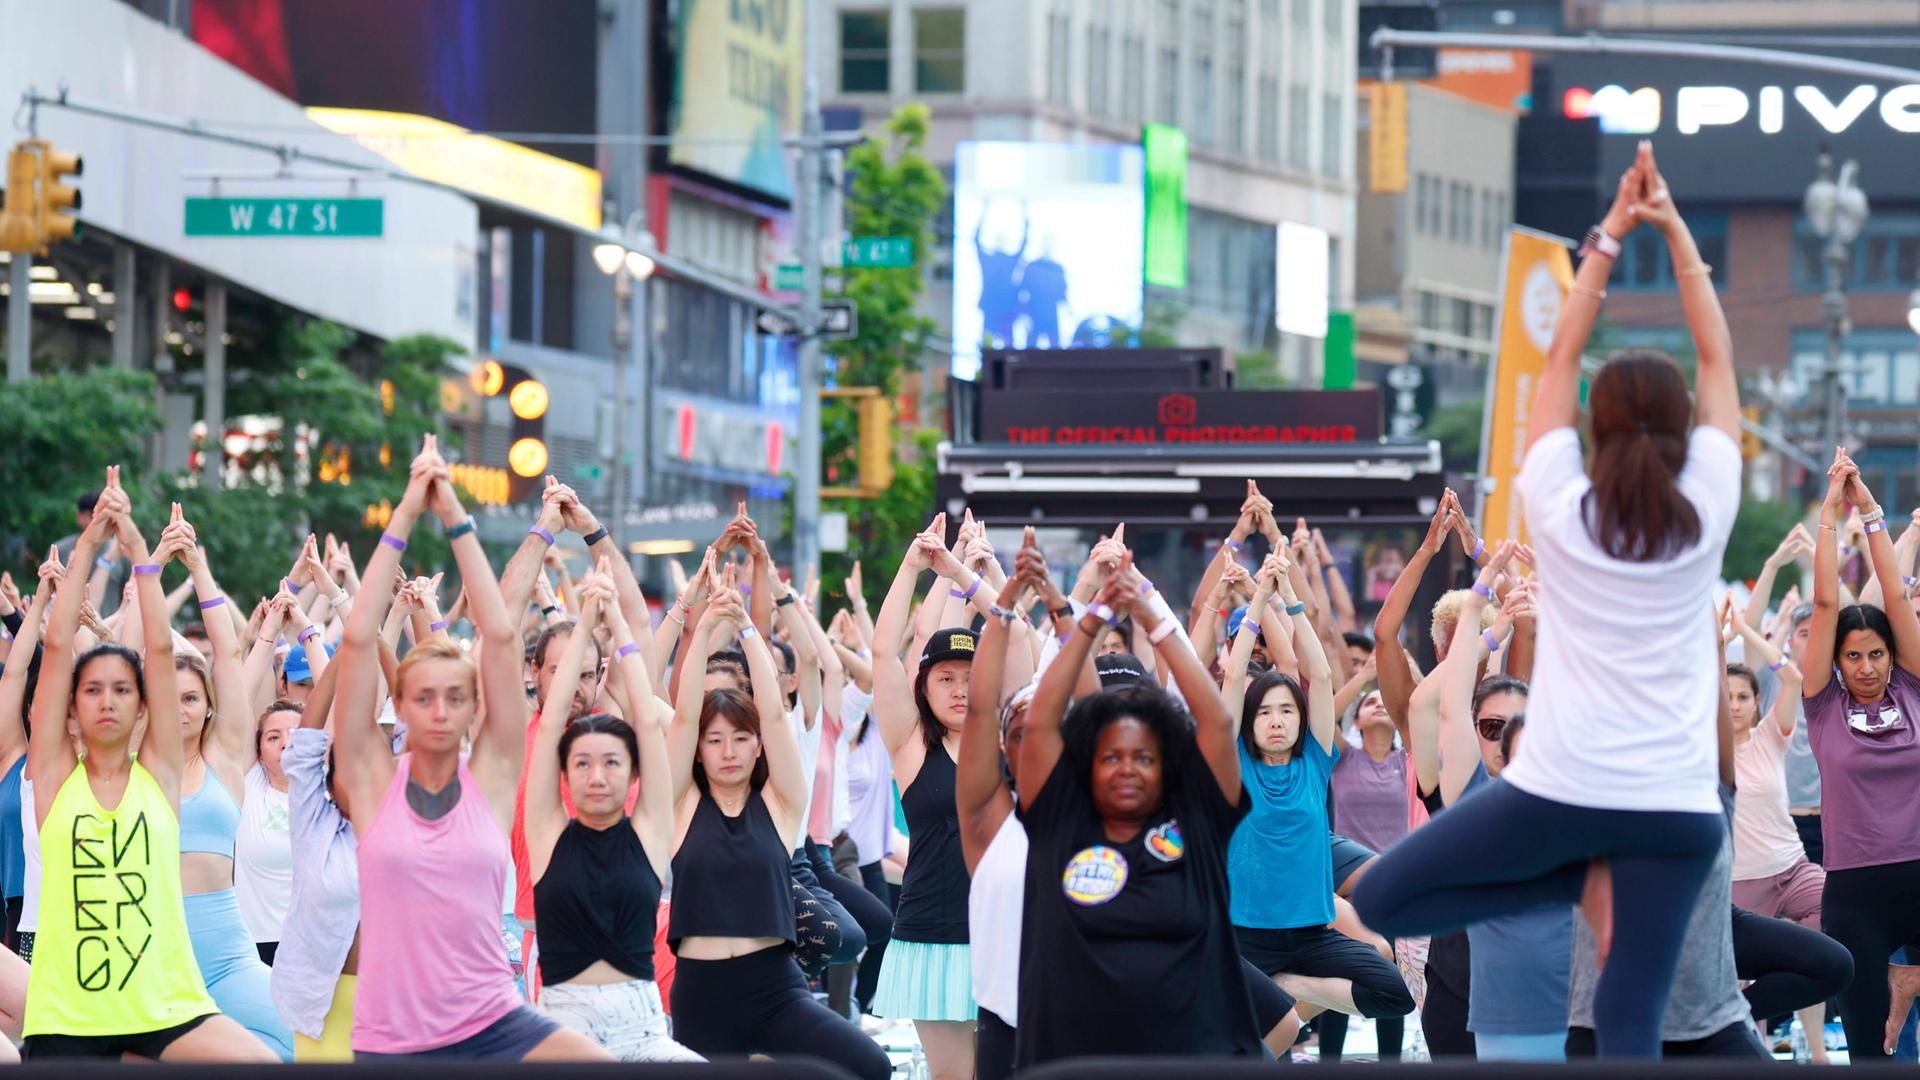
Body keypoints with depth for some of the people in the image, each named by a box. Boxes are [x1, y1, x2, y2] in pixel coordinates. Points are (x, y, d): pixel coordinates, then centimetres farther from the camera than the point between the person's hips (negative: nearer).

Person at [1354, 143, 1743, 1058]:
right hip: (1678, 805, 2)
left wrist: (1609, 236, 15)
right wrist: (1675, 231, 15)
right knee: (1631, 1023, 2)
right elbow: (1718, 359, 12)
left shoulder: (1559, 507, 0)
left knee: (1380, 901, 11)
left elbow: (1560, 354, 10)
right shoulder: (1706, 512, 1)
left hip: (1562, 787, -2)